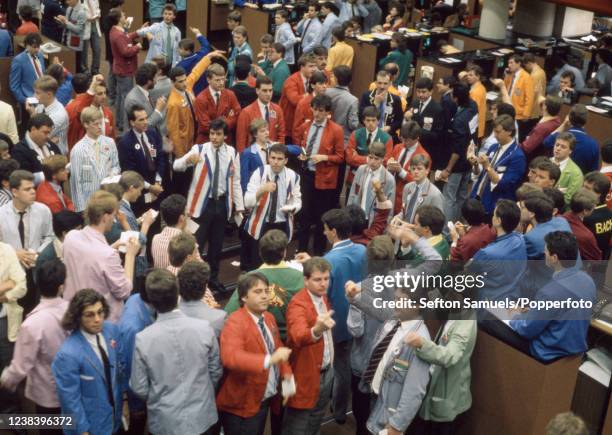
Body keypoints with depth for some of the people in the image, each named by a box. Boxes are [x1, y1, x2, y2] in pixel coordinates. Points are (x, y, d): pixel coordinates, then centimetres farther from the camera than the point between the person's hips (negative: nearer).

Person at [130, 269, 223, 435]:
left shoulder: (143, 339, -18)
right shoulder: (204, 328, -16)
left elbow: (139, 388, -9)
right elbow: (216, 372, -2)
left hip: (165, 421, -1)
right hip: (201, 417, 1)